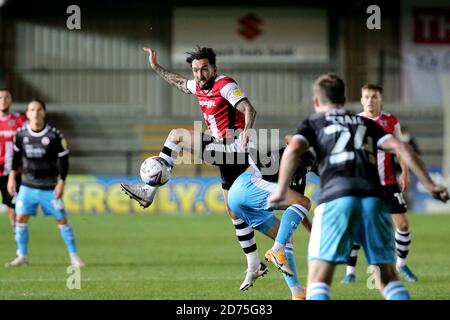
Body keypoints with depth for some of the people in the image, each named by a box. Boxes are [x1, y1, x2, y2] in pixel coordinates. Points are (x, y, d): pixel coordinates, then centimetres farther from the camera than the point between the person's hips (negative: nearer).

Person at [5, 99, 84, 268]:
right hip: (28, 186, 3)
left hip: (49, 187, -3)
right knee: (21, 217, -5)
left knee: (61, 219, -1)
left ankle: (74, 256, 8)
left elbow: (63, 159, -4)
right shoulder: (21, 134, -3)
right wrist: (12, 176, 11)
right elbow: (17, 155, 13)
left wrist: (61, 182, -8)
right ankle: (22, 256, 7)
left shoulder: (54, 135, -11)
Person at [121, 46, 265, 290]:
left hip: (234, 148, -9)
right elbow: (178, 82, 36)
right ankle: (254, 265, 16)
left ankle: (148, 191, -16)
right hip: (226, 153, 9)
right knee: (234, 211, 11)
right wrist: (155, 67, 34)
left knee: (177, 135, -13)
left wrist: (246, 131, -39)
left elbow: (249, 110, -24)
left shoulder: (226, 85, -11)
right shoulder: (198, 87, 14)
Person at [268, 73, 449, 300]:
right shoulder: (365, 123, 27)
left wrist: (280, 191, 3)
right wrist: (428, 184, 10)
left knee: (318, 279, -4)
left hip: (336, 198, -3)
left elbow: (293, 150, -2)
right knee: (388, 277, 13)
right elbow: (400, 147, 12)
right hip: (374, 198, 3)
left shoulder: (313, 123, 19)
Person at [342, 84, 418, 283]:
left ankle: (402, 263, 23)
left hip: (388, 182, 2)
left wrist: (405, 173, 2)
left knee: (402, 223, 2)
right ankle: (350, 271, 1)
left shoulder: (391, 121, 4)